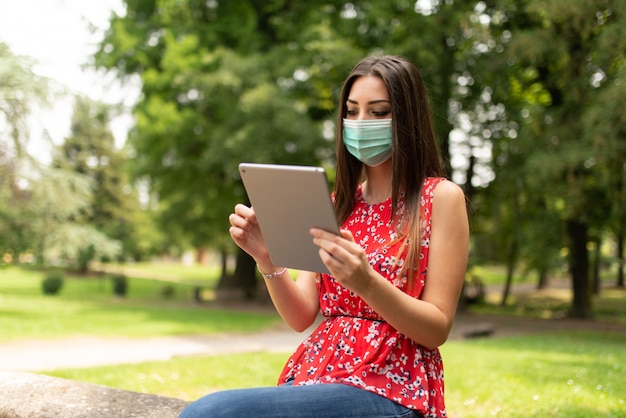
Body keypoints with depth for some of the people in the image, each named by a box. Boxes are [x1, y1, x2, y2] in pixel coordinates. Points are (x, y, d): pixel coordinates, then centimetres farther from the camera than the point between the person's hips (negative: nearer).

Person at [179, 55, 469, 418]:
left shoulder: (441, 197, -2)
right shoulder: (337, 203, 13)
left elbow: (438, 329, -7)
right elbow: (301, 317, 8)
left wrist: (367, 283, -25)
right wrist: (267, 260, -11)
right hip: (316, 375, 5)